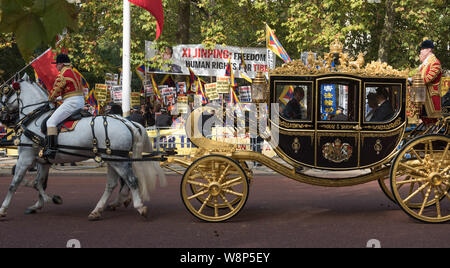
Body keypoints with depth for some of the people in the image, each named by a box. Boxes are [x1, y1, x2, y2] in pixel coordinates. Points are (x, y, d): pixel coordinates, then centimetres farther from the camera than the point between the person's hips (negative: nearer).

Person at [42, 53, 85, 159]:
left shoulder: (62, 75, -10)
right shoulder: (76, 74, 18)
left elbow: (55, 92, -5)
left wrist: (50, 99, 17)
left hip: (71, 102, -10)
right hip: (81, 102, 10)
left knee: (51, 121, -14)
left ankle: (51, 148, -26)